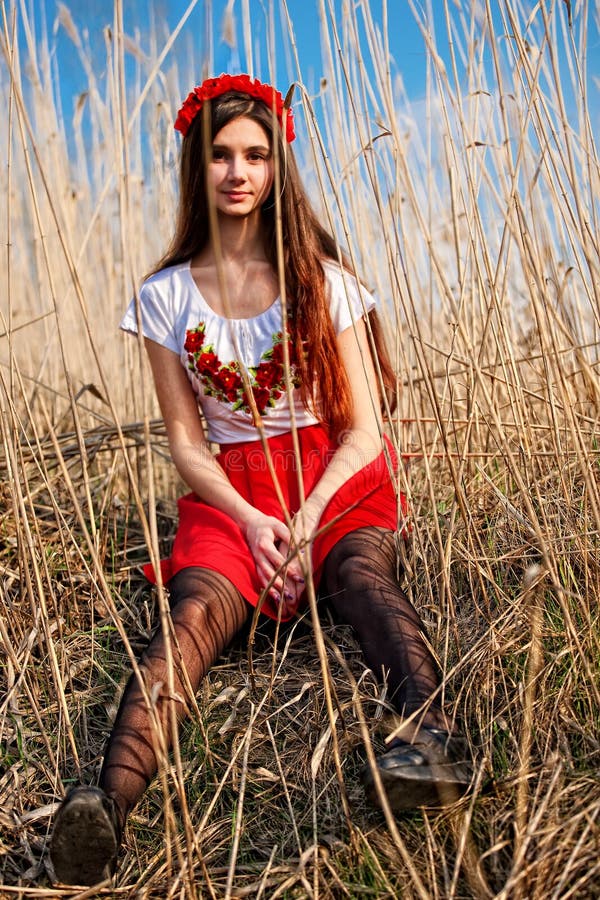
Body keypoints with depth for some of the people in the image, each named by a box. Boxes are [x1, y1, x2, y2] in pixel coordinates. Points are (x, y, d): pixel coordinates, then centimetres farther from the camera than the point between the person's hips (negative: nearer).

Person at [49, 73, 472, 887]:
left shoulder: (323, 280, 1)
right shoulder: (165, 297, 4)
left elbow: (364, 429, -1)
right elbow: (185, 441, 3)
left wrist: (308, 519, -17)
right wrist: (251, 521, -14)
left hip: (338, 481, 1)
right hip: (228, 496, 0)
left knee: (363, 576, -32)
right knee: (196, 608, -28)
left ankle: (432, 736, -50)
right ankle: (112, 798, -47)